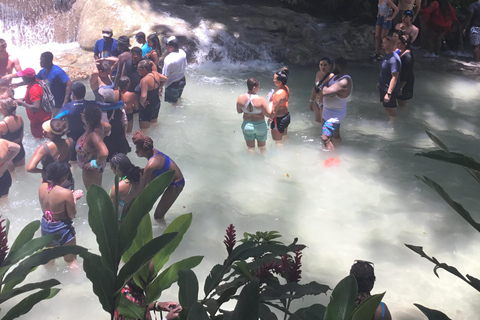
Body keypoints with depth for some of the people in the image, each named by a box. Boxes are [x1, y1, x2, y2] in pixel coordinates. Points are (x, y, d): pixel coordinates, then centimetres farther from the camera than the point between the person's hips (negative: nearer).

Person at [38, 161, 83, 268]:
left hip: (45, 226, 6)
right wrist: (74, 198, -3)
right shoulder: (66, 193, -28)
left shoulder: (42, 187, -9)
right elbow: (72, 215, -17)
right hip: (61, 228, -6)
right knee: (71, 260, 15)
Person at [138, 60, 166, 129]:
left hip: (147, 107, -9)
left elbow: (143, 96, -39)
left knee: (144, 129, 2)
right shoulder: (155, 74, -5)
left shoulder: (144, 80, -30)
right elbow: (165, 78, 16)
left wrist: (141, 102, -20)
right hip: (157, 104, 9)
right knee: (154, 124, 27)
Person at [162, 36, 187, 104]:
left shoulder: (168, 59, -34)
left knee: (173, 102, 17)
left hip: (173, 84, -7)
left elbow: (165, 76, -26)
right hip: (182, 81, 7)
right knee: (178, 97, 32)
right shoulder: (183, 53, -13)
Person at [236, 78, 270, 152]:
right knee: (262, 147, 24)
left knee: (250, 148, 21)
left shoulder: (240, 98, -16)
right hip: (260, 125, -2)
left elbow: (239, 111, -1)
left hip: (247, 125, 2)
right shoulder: (261, 100, -27)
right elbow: (268, 114, -20)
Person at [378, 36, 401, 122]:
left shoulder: (394, 59, -27)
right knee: (387, 108, 23)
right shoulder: (387, 55, 4)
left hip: (390, 89, -10)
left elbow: (394, 77, -29)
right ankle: (391, 121, 41)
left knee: (390, 109, 4)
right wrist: (380, 82, 27)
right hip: (383, 87, 10)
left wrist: (389, 93, -31)